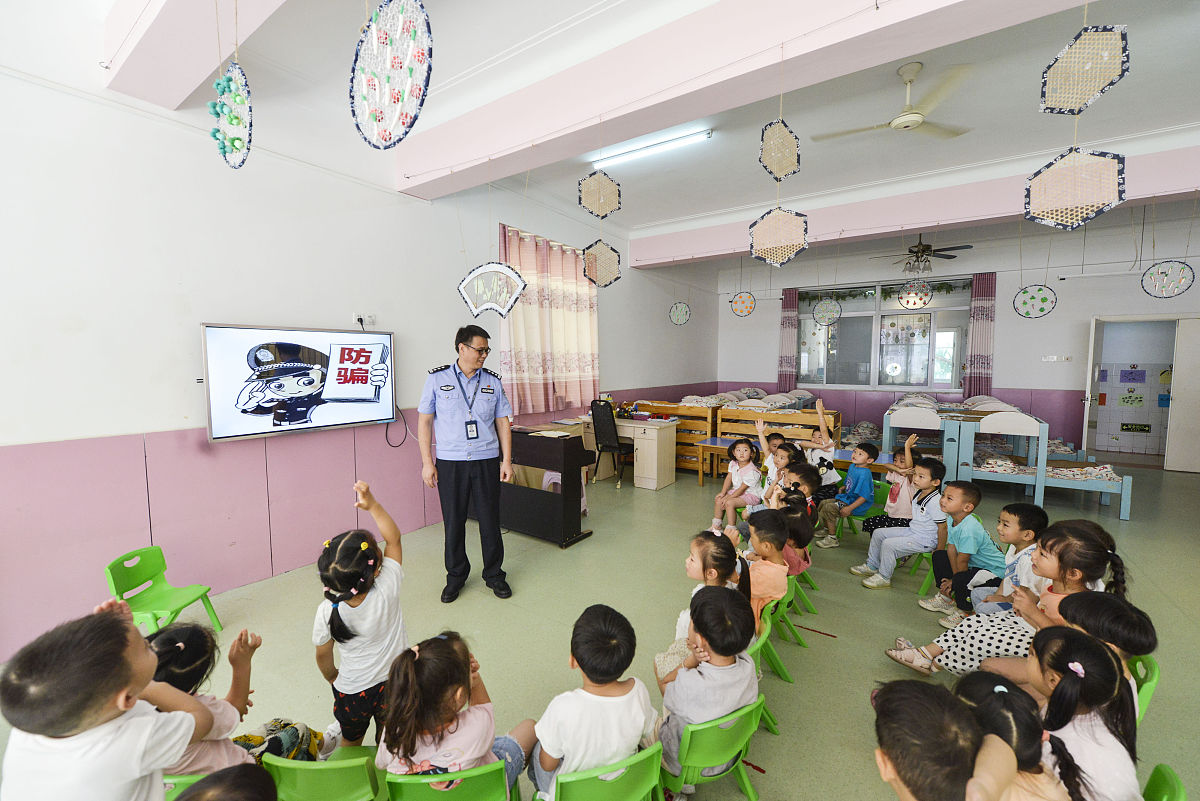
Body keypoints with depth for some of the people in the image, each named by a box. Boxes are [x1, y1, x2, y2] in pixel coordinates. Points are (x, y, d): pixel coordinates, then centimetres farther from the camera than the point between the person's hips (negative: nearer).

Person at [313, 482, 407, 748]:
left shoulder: (327, 612, -26)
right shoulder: (387, 590, -31)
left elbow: (323, 657, -7)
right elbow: (393, 538, -20)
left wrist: (332, 677, 14)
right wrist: (372, 505, -25)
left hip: (351, 691, 1)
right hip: (393, 686, -1)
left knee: (351, 742, 31)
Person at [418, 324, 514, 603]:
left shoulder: (493, 381, 6)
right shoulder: (437, 378, 0)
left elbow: (503, 422, 8)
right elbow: (424, 421, 2)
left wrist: (506, 460, 2)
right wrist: (427, 462, -3)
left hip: (486, 461, 1)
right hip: (450, 462, -1)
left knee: (490, 520, 7)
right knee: (453, 522, 8)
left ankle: (494, 575, 26)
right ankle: (455, 577, 28)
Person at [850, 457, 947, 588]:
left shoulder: (935, 501, -24)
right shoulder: (919, 494, 4)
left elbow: (942, 527, -22)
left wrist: (939, 552, -17)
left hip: (925, 540, -10)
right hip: (911, 530, 10)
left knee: (888, 544, -22)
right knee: (878, 533, 9)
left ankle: (884, 577, -4)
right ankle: (871, 566, 22)